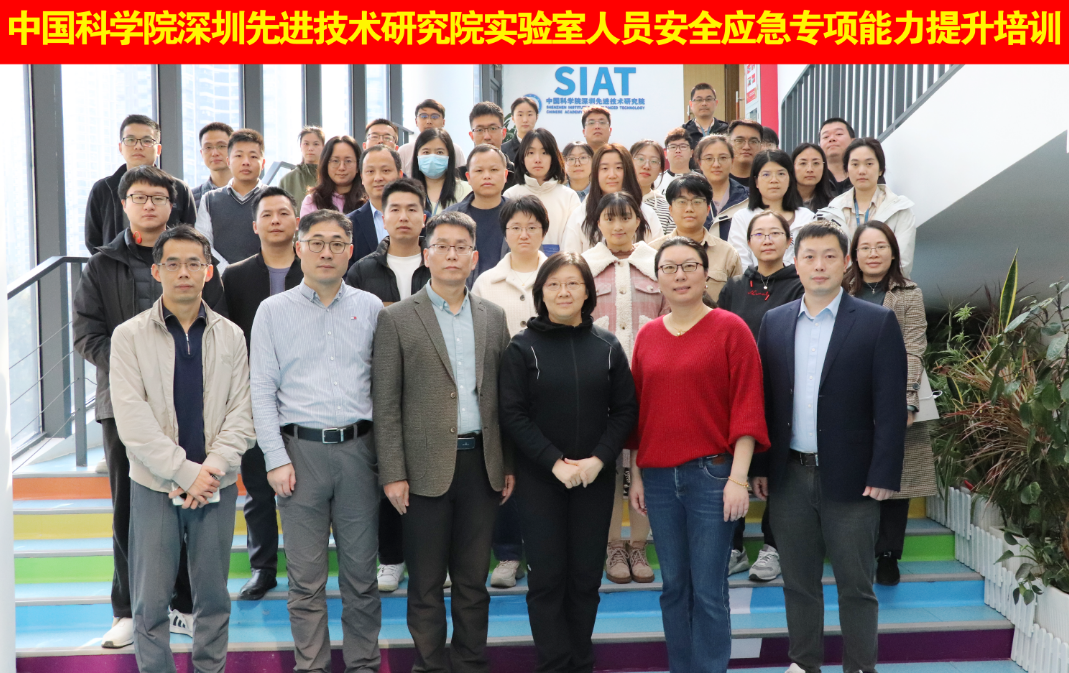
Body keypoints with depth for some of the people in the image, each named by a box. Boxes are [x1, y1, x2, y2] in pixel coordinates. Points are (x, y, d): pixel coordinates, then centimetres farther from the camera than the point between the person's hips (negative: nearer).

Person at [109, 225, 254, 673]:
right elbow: (131, 418, -9)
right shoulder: (129, 336, -1)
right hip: (155, 484, -2)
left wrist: (213, 468, -12)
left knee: (213, 594, 10)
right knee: (151, 600, 3)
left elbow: (242, 413, 2)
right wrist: (184, 471, -15)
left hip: (216, 484, 2)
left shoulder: (230, 336, 5)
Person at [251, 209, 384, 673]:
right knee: (306, 576, 5)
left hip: (357, 448, 1)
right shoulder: (273, 311, 5)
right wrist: (276, 458, -6)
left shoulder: (370, 307, 8)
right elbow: (262, 390, 2)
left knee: (360, 571, 7)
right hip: (299, 448, -1)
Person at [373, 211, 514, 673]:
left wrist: (509, 464, 8)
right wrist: (393, 474, -9)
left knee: (473, 580, 12)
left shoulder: (493, 317, 10)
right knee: (426, 586, 6)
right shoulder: (397, 319, -1)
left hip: (481, 465, 3)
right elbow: (385, 404, -4)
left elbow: (502, 397, 11)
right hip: (427, 466, -3)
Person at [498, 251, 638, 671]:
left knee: (586, 576, 7)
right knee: (547, 577, 1)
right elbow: (513, 415, -7)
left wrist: (598, 459, -11)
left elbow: (625, 410, 3)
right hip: (539, 478, -2)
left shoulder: (607, 346, 4)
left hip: (596, 477, 2)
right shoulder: (523, 348, -2)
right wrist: (555, 463, -15)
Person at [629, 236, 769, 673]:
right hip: (658, 477, 4)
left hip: (712, 474, -4)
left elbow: (747, 407, -7)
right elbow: (637, 410, 13)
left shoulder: (730, 329, -3)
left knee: (709, 592, -1)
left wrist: (738, 477, -12)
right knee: (673, 586, 12)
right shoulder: (647, 336, 9)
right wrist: (636, 476, 11)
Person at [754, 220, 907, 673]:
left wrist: (884, 475, -12)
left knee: (855, 584, 6)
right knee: (798, 581, 13)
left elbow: (890, 406, -7)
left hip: (849, 477, -3)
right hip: (789, 477, 3)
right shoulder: (775, 322, 7)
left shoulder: (877, 322, -3)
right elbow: (763, 399, 8)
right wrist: (760, 467, 3)